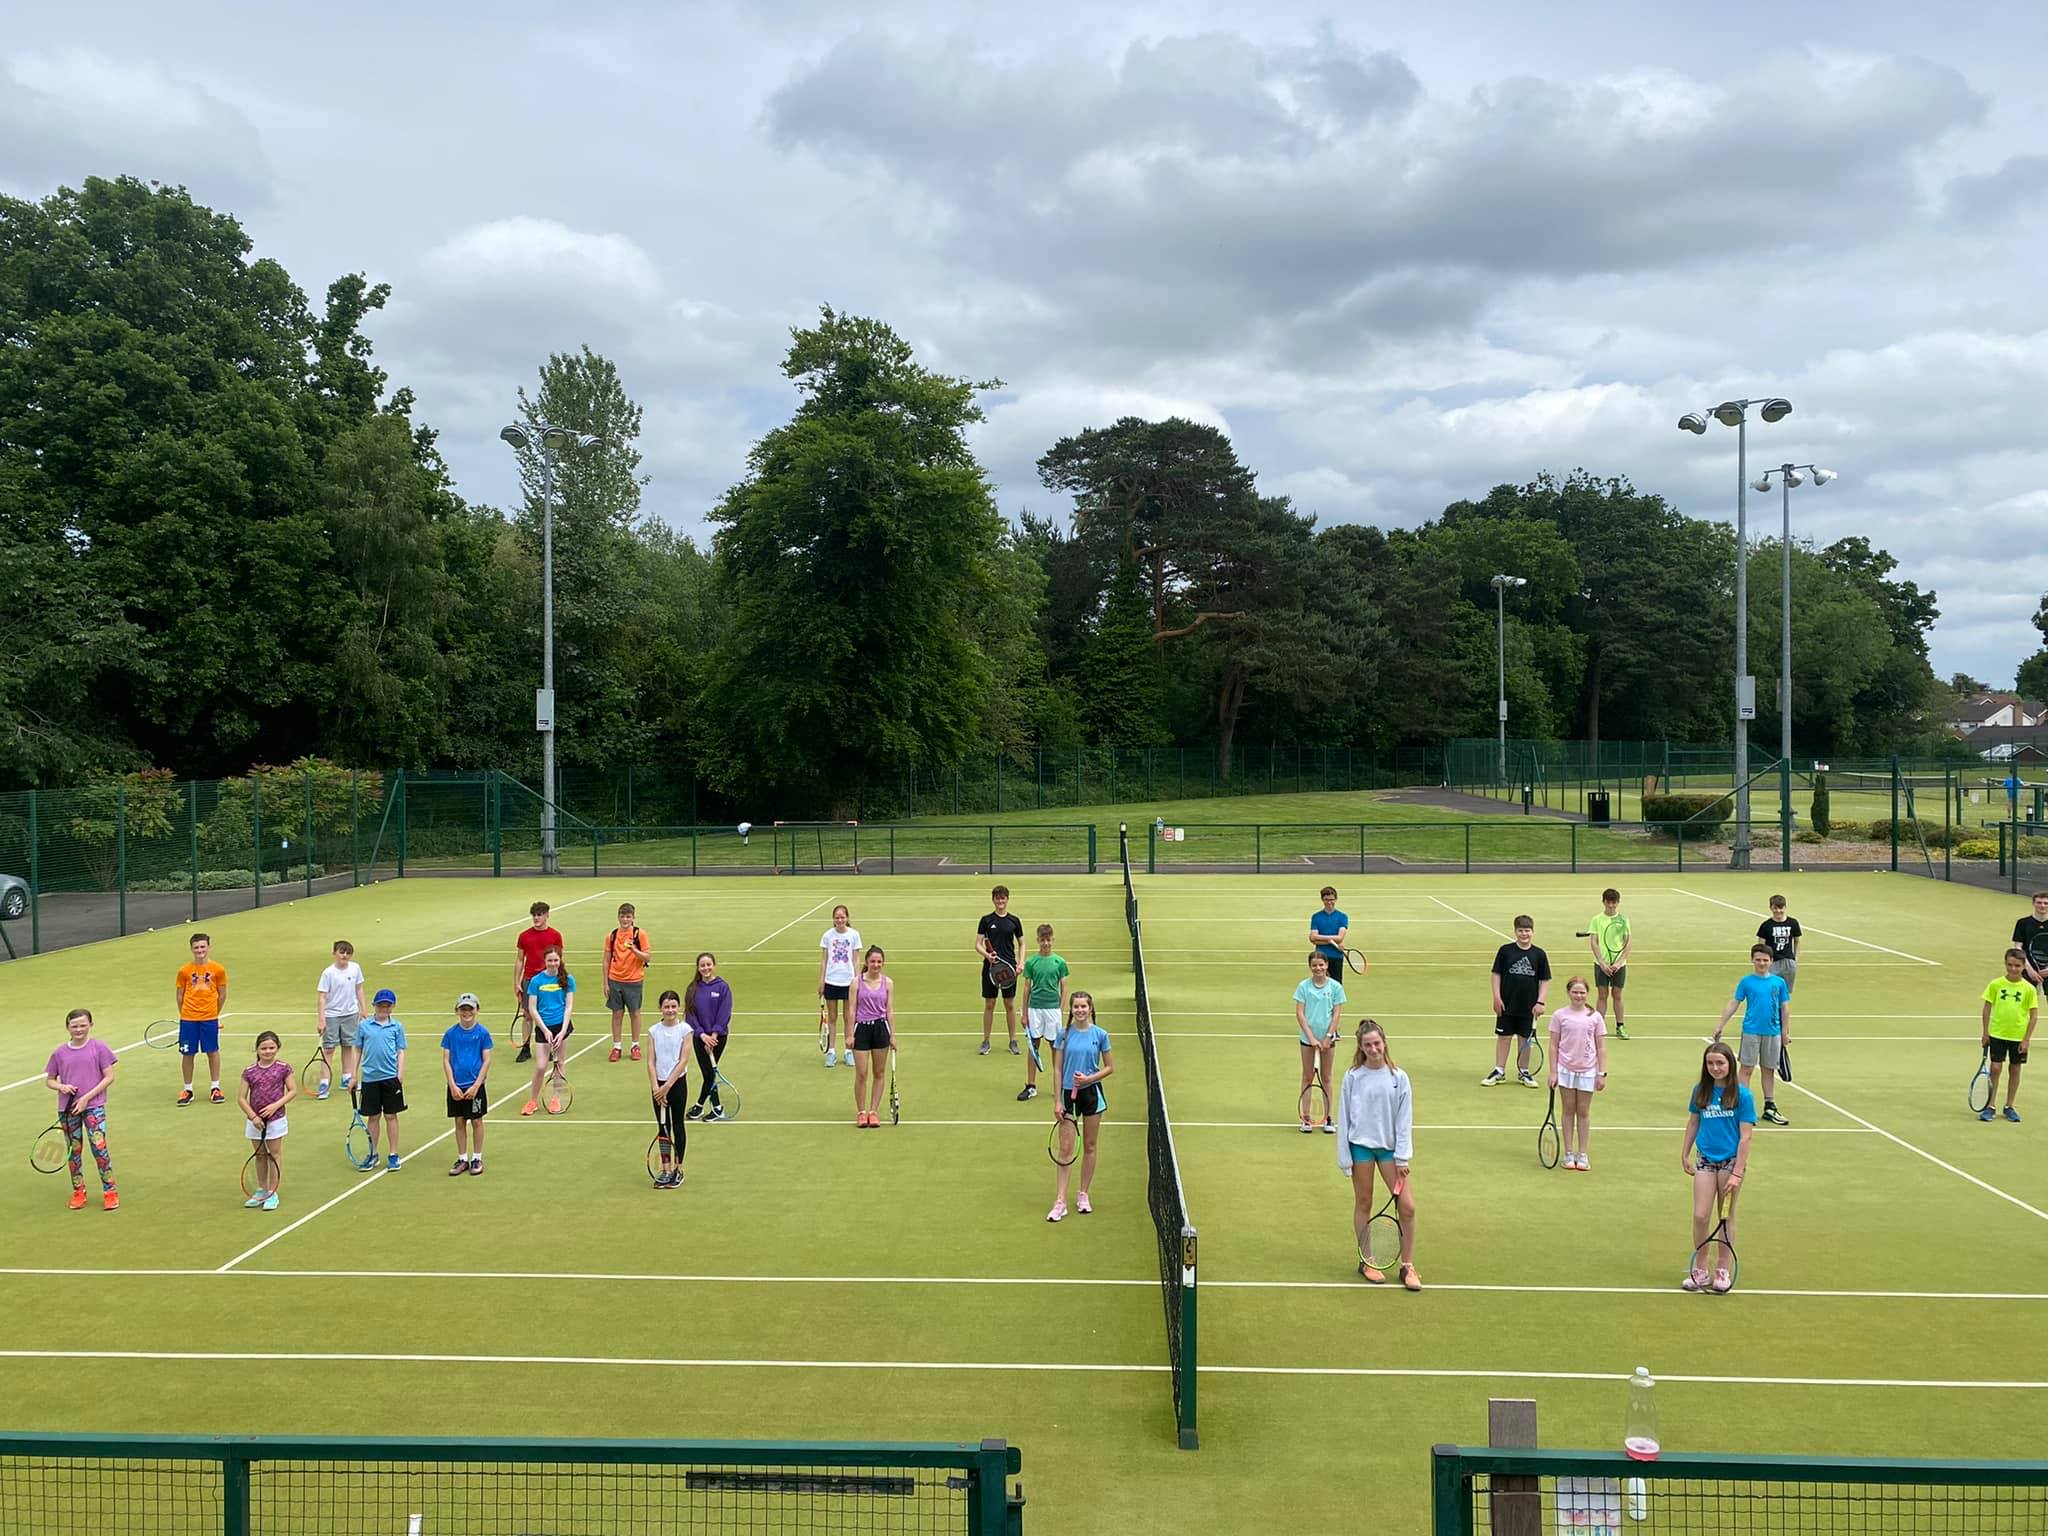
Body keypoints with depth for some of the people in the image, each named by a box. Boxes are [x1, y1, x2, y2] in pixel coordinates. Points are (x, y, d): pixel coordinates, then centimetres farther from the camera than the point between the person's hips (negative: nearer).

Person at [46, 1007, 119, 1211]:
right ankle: (78, 1191, 21)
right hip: (67, 1109, 3)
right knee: (74, 1150, 8)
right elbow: (49, 1080, 13)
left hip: (94, 1106, -3)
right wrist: (61, 1087, -10)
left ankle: (110, 1191, -3)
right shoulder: (59, 1053, 4)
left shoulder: (99, 1048, -3)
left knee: (99, 1146, -11)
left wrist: (87, 1097, -12)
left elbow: (109, 1077, -4)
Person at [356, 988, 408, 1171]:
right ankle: (373, 1154, 21)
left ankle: (393, 1155, 14)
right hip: (370, 1078, 1)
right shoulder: (363, 1026, 3)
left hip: (391, 1077, -1)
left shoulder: (397, 1026, 2)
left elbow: (400, 1052, 4)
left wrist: (400, 1074, -7)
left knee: (391, 1116, 5)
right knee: (373, 1117, 9)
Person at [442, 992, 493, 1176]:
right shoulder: (450, 1033, 0)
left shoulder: (482, 1033, -5)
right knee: (459, 1122, 9)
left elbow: (486, 1061, -4)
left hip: (475, 1085, -2)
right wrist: (453, 1085, -8)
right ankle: (462, 1159, 18)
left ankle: (477, 1158, 16)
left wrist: (476, 1086, -11)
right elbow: (446, 1060, 1)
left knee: (476, 1121, 5)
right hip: (456, 1086, 2)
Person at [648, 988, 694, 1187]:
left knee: (678, 1124, 6)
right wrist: (655, 1087, -12)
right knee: (662, 1127, 7)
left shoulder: (685, 1030, -6)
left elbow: (683, 1061, -10)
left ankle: (678, 1169, 14)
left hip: (677, 1083, -2)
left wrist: (667, 1086, -14)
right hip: (658, 1084, 2)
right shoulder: (654, 1031, 1)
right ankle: (665, 1169, 13)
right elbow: (651, 1062, -1)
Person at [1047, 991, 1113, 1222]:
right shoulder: (1064, 1034, -3)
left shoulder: (1100, 1034, -4)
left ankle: (1083, 1195, 23)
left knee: (1089, 1147, 9)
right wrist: (1058, 1101, -4)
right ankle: (1060, 1202, -1)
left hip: (1092, 1093, 0)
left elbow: (1109, 1067, 2)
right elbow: (1057, 1069, 0)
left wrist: (1089, 1078, -14)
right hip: (1069, 1093, 0)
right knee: (1066, 1149, -2)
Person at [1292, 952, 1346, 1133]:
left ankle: (1327, 1118, 14)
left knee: (1327, 1078, 8)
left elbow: (1337, 1014, -4)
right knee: (1307, 1077, 6)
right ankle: (1305, 1117, 11)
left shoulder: (1335, 987, -4)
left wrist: (1327, 1037, -11)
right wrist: (1311, 1038, -14)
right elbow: (1299, 1013, -7)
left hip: (1328, 1038, 0)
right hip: (1307, 1037, 0)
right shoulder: (1303, 987, -4)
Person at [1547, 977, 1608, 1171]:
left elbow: (1601, 1047, 2)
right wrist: (1553, 1072, -3)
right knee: (1568, 1110, 6)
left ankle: (1583, 1155, 12)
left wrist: (1602, 1073, -2)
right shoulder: (1559, 1016, -2)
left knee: (1584, 1112, 5)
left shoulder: (1595, 1017, 0)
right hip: (1566, 1069, 0)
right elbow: (1554, 1046, 1)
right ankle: (1568, 1154, 12)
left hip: (1587, 1070, 0)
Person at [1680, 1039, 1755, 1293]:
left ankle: (1723, 1270, 19)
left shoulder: (1742, 1095, -10)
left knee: (1727, 1217, 7)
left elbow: (1745, 1137, -10)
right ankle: (1699, 1270, 8)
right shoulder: (1700, 1090, 2)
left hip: (1731, 1161, -3)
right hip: (1706, 1161, 3)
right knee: (1700, 1216, -3)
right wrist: (1685, 1154, 15)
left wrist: (1737, 1173, -14)